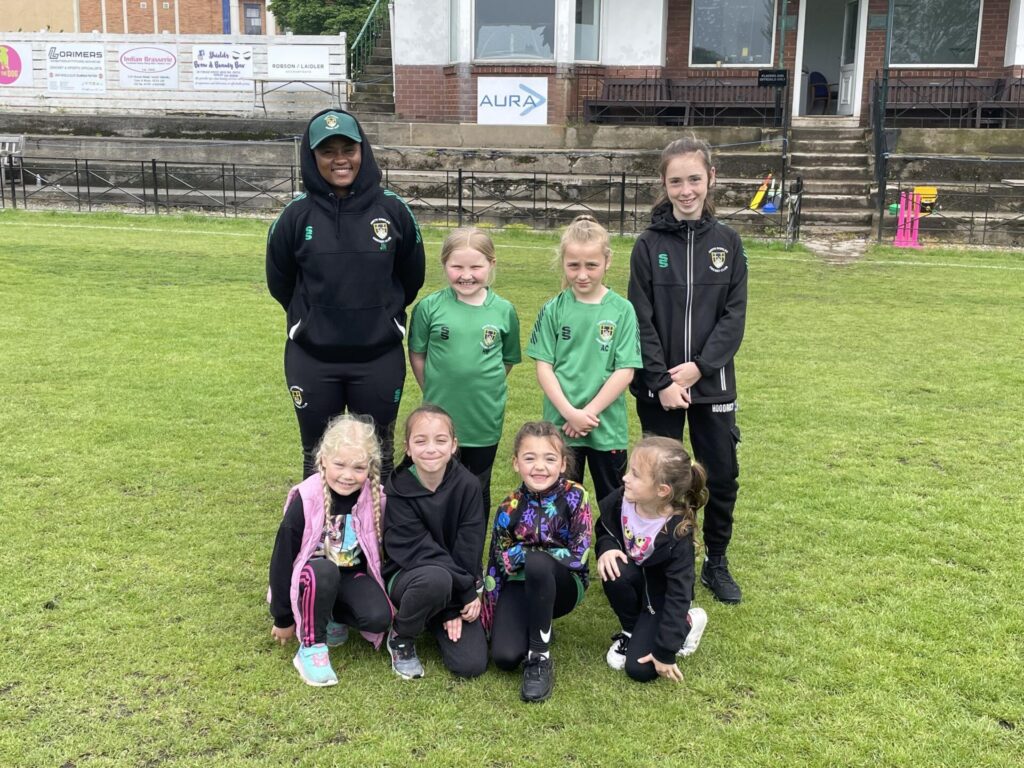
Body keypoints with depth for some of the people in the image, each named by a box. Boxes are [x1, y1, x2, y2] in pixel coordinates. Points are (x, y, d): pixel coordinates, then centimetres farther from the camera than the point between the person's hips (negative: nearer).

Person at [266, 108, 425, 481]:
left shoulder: (393, 209, -6)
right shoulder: (297, 215, -6)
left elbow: (411, 276, 8)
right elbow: (279, 281, 8)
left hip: (380, 357, 0)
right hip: (312, 359, 0)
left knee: (377, 455, 15)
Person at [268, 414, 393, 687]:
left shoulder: (375, 499, -15)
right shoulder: (306, 500, -23)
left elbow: (378, 550, 3)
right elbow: (282, 558, -14)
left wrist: (378, 592, 6)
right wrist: (283, 619, -6)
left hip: (352, 575, 3)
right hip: (312, 575, -3)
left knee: (379, 618, -24)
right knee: (323, 570, -37)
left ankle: (334, 617, 7)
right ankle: (310, 648, -19)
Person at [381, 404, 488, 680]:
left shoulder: (467, 485, -9)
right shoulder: (398, 489, -14)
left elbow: (469, 548, -9)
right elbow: (416, 548, -20)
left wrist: (454, 605, -16)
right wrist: (465, 591, -22)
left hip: (457, 586, 3)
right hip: (406, 575, -3)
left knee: (472, 664, -14)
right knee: (436, 579, -38)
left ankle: (436, 617, 17)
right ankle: (400, 636, -7)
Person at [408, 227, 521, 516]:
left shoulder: (504, 311, -4)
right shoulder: (429, 307, -8)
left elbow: (508, 359, 8)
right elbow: (417, 355, 1)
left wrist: (485, 385, 1)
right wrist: (435, 391, -2)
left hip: (486, 420, 1)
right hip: (440, 418, -1)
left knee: (478, 491, 17)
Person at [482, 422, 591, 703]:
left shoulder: (575, 497, -14)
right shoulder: (509, 508, -7)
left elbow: (579, 556, -18)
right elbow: (499, 561, 1)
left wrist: (527, 554, -17)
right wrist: (491, 612, -2)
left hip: (564, 584, -2)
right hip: (521, 585, 2)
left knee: (536, 563, -37)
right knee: (504, 656, -22)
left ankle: (540, 658, -21)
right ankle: (539, 626, 14)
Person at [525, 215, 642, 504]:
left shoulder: (621, 311, -5)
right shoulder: (554, 310, -2)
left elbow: (625, 371, -7)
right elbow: (544, 366, -3)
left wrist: (589, 412, -13)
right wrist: (570, 413, -13)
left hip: (607, 427, -1)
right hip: (561, 425, 1)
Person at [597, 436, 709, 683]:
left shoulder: (676, 536, -33)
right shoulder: (622, 500, -21)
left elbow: (678, 594, -28)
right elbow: (604, 528, 2)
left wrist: (665, 652, -25)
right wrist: (607, 548, -24)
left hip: (658, 595, -4)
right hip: (632, 581, 5)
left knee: (640, 669, -13)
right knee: (614, 573, -33)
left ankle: (688, 622, 13)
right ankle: (631, 630, -3)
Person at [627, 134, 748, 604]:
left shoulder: (727, 242, 2)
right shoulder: (649, 244, -3)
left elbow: (734, 314, -3)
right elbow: (641, 320, -6)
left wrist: (700, 366, -14)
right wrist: (662, 381, -14)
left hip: (712, 383, 2)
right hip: (659, 385, -1)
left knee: (722, 476, 8)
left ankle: (716, 562, 28)